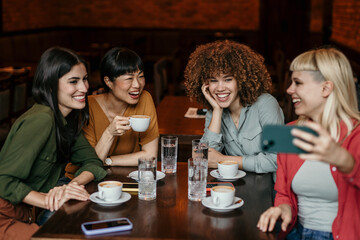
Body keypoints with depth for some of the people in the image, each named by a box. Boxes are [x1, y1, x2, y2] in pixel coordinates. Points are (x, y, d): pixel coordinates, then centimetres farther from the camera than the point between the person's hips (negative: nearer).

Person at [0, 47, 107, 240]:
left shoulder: (69, 119, 6)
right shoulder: (41, 119, -22)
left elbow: (92, 162, 6)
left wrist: (74, 184, -15)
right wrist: (48, 201, -32)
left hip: (25, 215, 8)